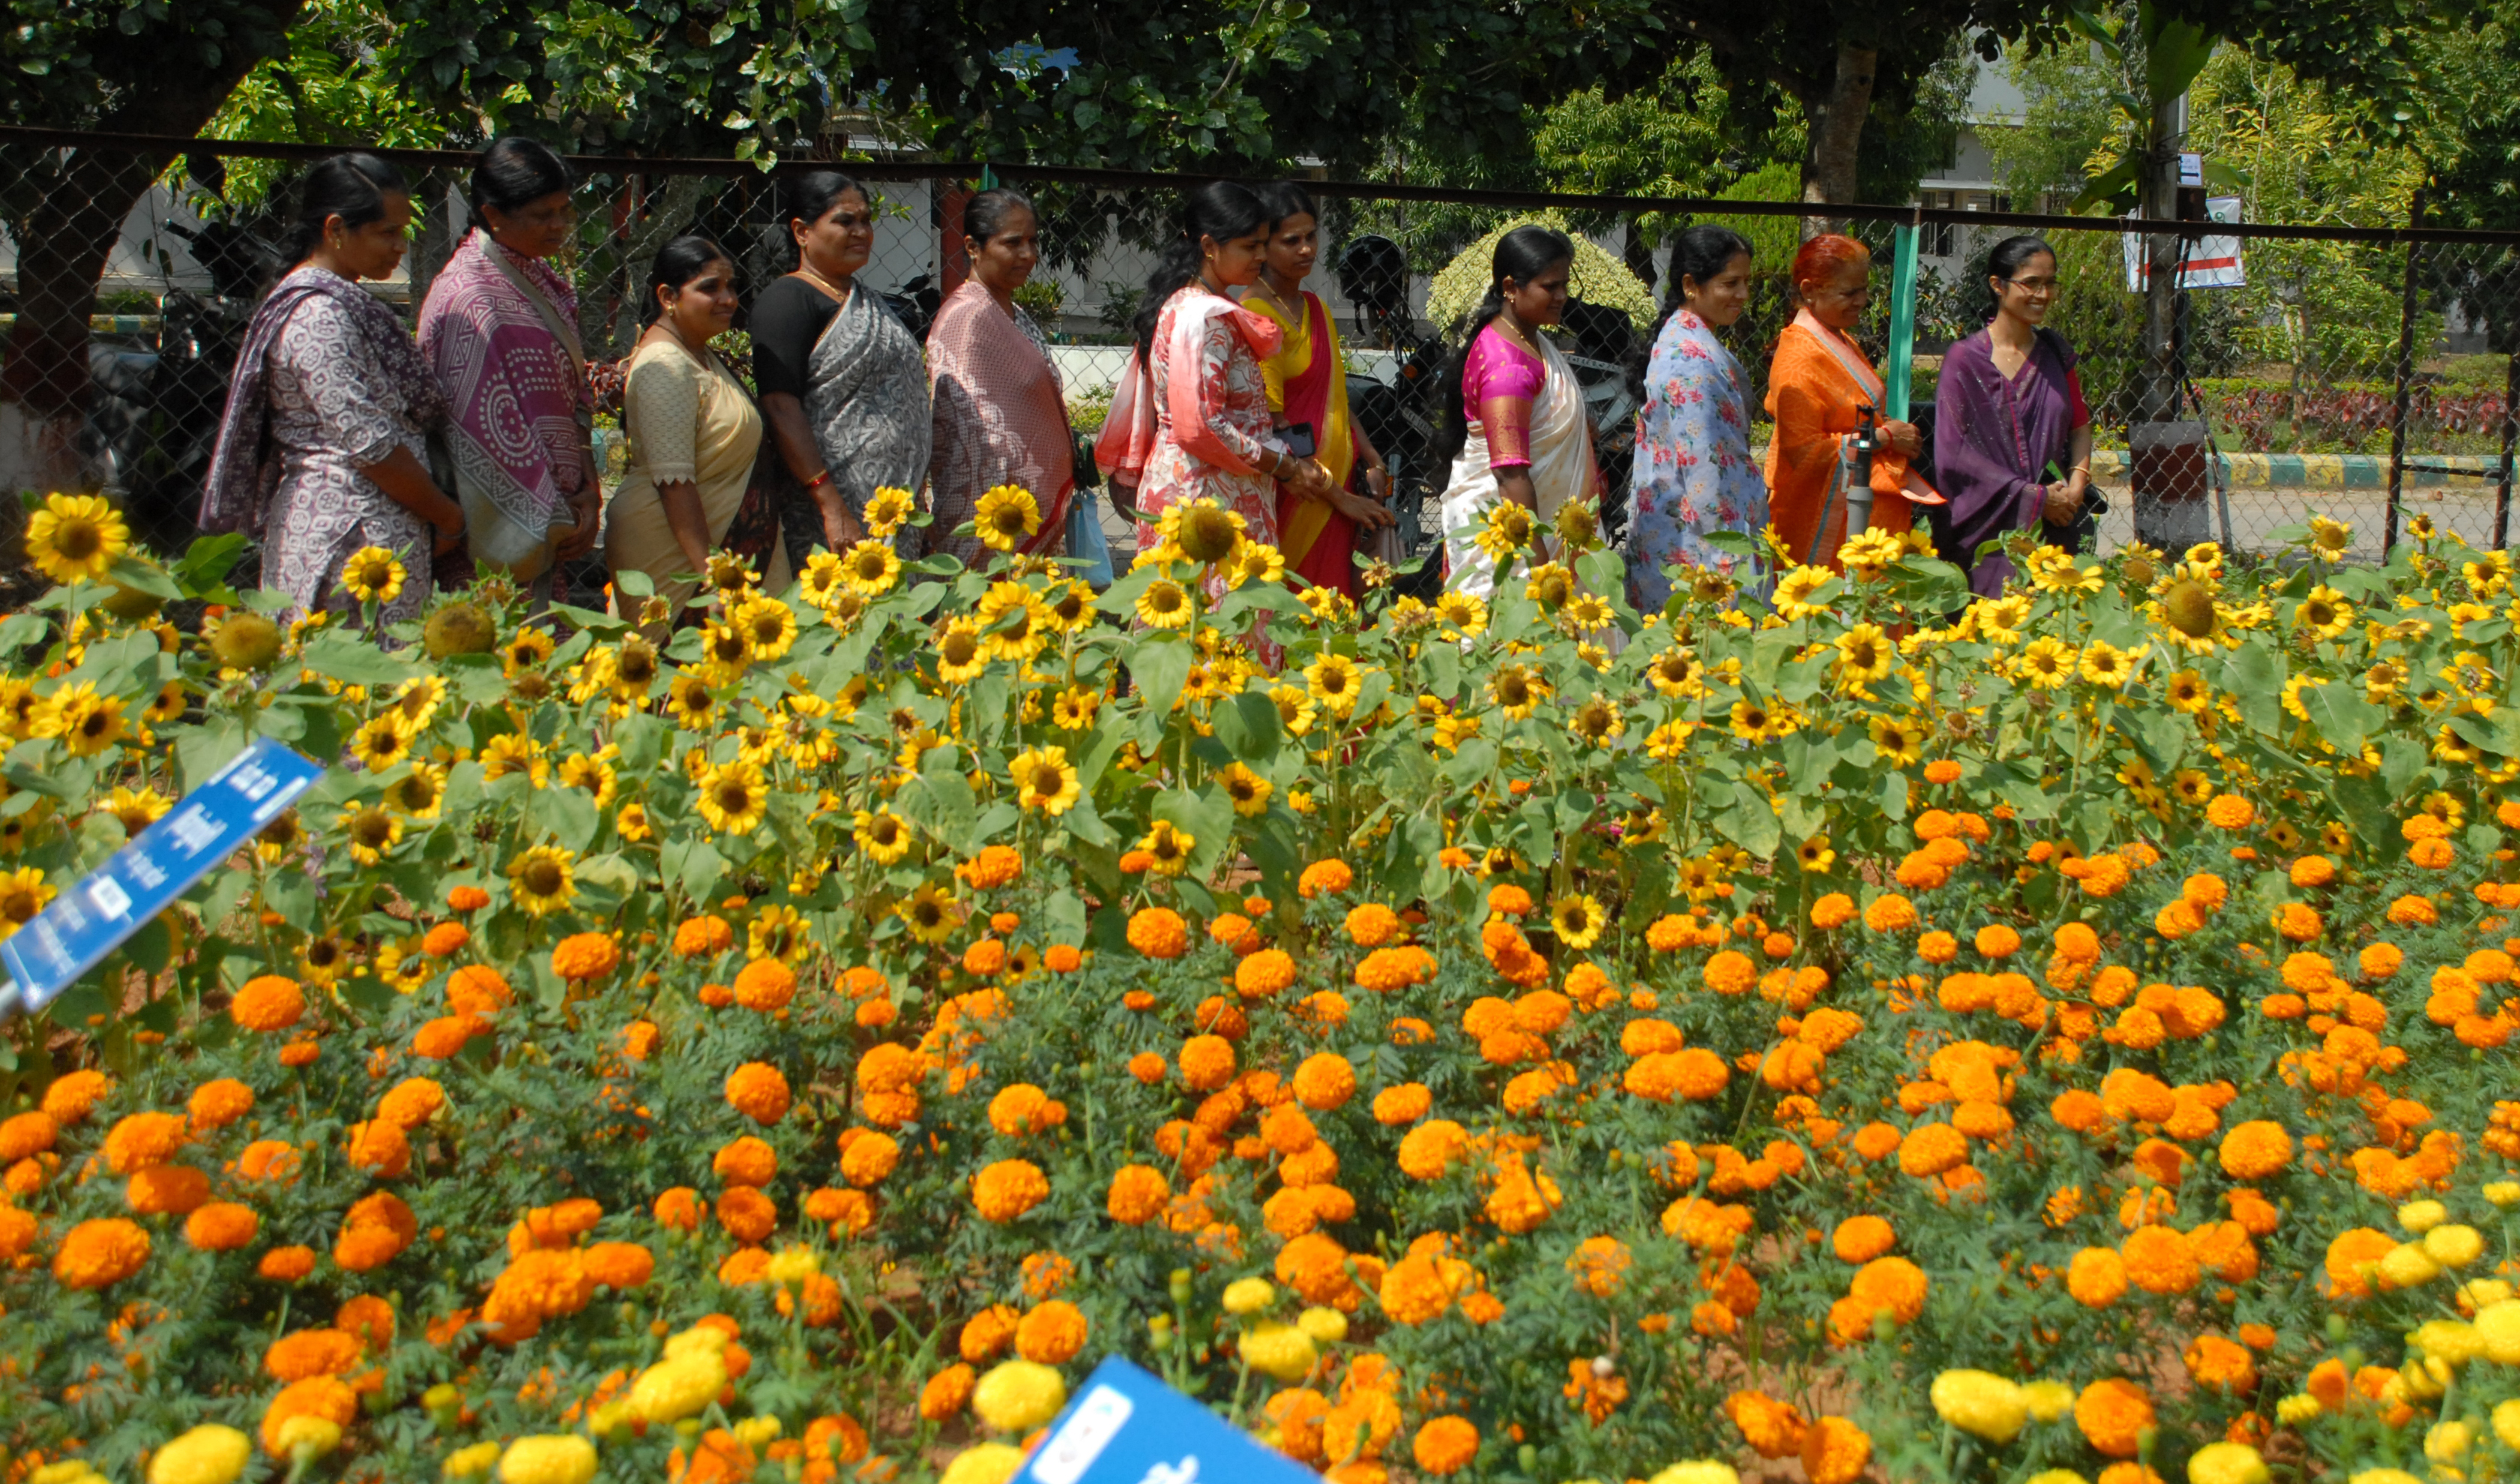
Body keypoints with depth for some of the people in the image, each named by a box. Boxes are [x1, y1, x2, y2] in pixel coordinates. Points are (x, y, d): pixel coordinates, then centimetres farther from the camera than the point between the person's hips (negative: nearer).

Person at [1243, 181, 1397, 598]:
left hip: (1340, 481, 8)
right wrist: (1340, 497, -13)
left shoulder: (1314, 306, 15)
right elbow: (1271, 425, -15)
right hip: (1295, 489, -8)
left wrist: (1371, 459, 7)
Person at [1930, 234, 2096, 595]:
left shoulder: (2055, 353, 11)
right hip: (1988, 529, -4)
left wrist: (2077, 481, -2)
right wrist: (2035, 498, -11)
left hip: (2054, 526, 4)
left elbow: (2080, 425, 19)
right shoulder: (1966, 359, -5)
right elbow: (1953, 454, -10)